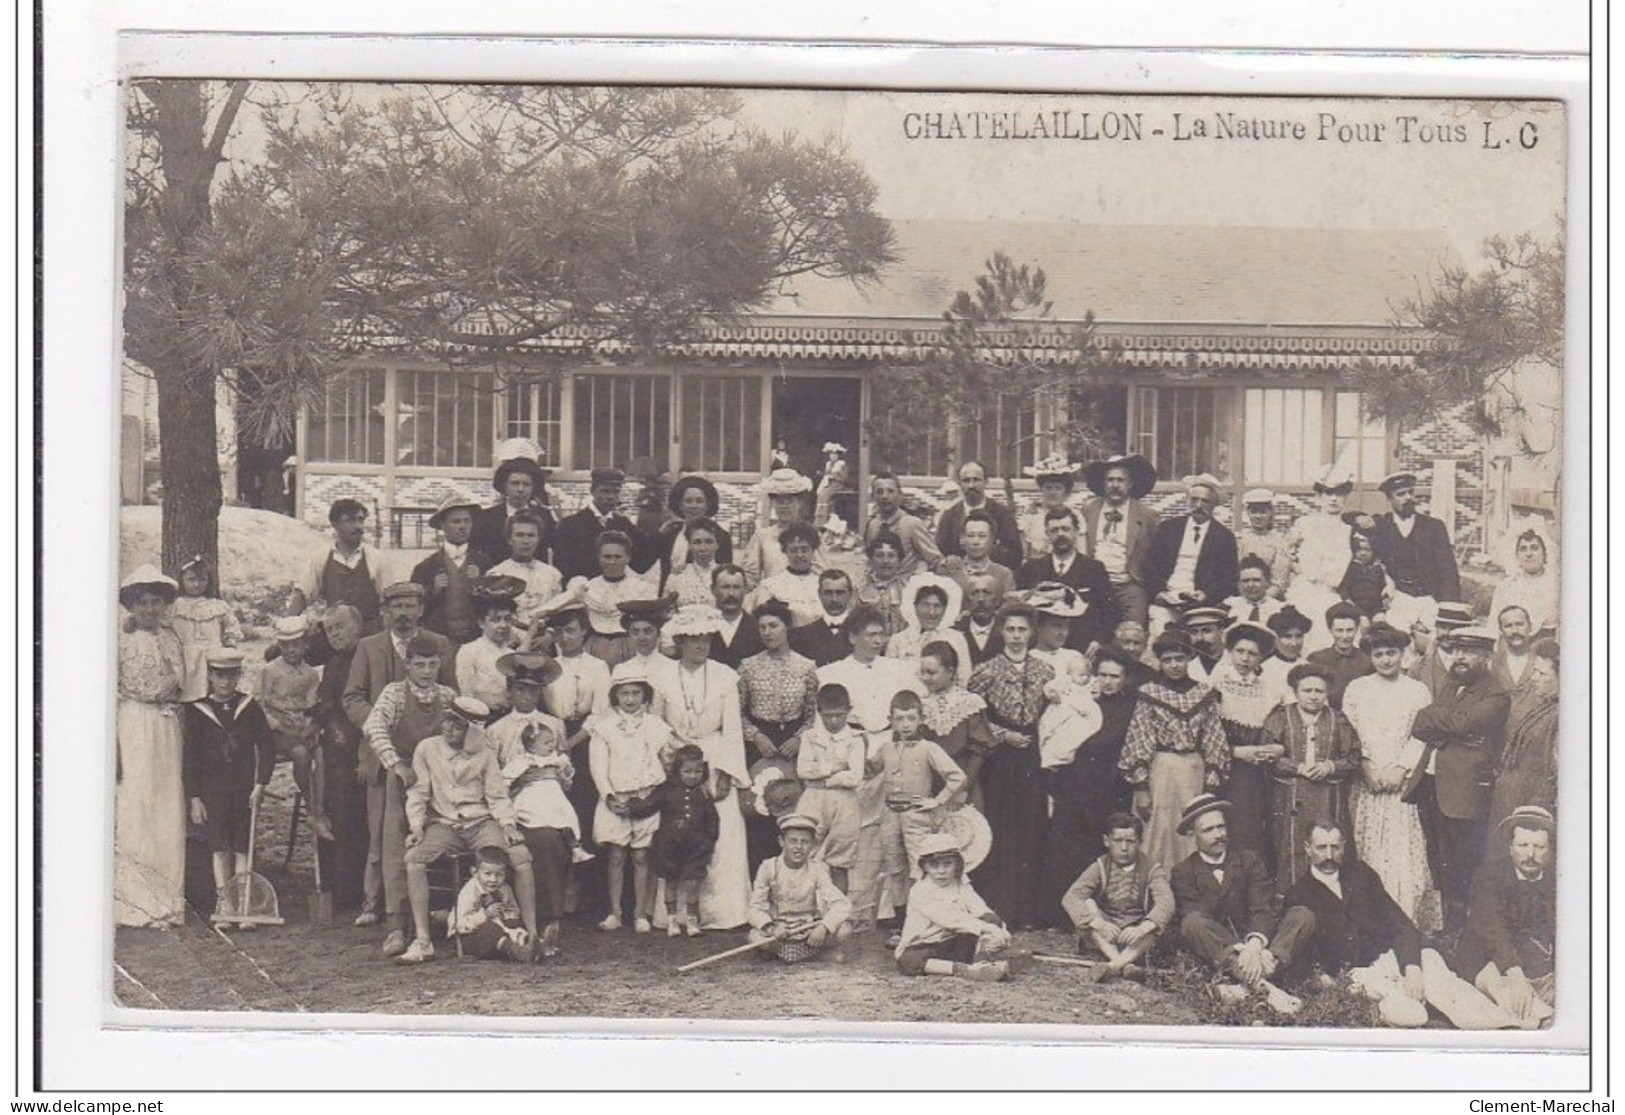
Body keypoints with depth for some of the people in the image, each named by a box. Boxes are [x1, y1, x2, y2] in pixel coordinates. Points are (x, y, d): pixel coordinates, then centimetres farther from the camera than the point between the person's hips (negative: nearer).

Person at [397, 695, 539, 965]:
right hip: (443, 824, 0)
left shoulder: (484, 753, 6)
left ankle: (532, 934, -19)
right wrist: (416, 826, -9)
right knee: (414, 858, -31)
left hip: (481, 822, 0)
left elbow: (497, 796, 7)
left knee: (521, 856, -25)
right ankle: (422, 941, -29)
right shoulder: (427, 749, 4)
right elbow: (418, 793, 5)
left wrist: (508, 824, -9)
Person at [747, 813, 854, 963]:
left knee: (844, 930, -27)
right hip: (779, 929, 1)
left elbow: (842, 903, -17)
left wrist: (823, 927, -35)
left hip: (809, 929, -1)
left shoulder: (817, 869, -8)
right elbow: (756, 907, -12)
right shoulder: (769, 868, -9)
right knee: (756, 936, -33)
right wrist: (770, 928, -33)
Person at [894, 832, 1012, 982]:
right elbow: (948, 918, -26)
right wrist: (983, 927, -37)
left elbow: (985, 913, -10)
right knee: (907, 961, -40)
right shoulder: (919, 891, -13)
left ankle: (981, 965, -37)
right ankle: (962, 970, -45)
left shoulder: (963, 889, 6)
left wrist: (997, 928, -35)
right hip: (921, 949, -5)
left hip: (955, 945, 5)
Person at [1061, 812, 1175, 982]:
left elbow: (1165, 903, -22)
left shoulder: (1152, 870, -2)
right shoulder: (1099, 868, -2)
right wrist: (1098, 923, -39)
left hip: (1136, 941, 0)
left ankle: (1113, 967, -45)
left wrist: (1142, 928, -43)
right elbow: (1070, 898, -19)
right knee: (1087, 904, -24)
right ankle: (1124, 965, -40)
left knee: (1160, 922, -28)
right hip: (1104, 939, 0)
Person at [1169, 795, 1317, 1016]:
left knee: (1303, 916, -18)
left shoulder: (1249, 861, 11)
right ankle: (1263, 985, -46)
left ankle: (1248, 983, -40)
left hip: (1255, 946, 2)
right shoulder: (1182, 873, 5)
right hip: (1218, 954, -2)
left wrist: (1255, 945, -27)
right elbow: (1196, 918, -10)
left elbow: (1265, 909, -4)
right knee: (1192, 923, -31)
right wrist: (1239, 950, -26)